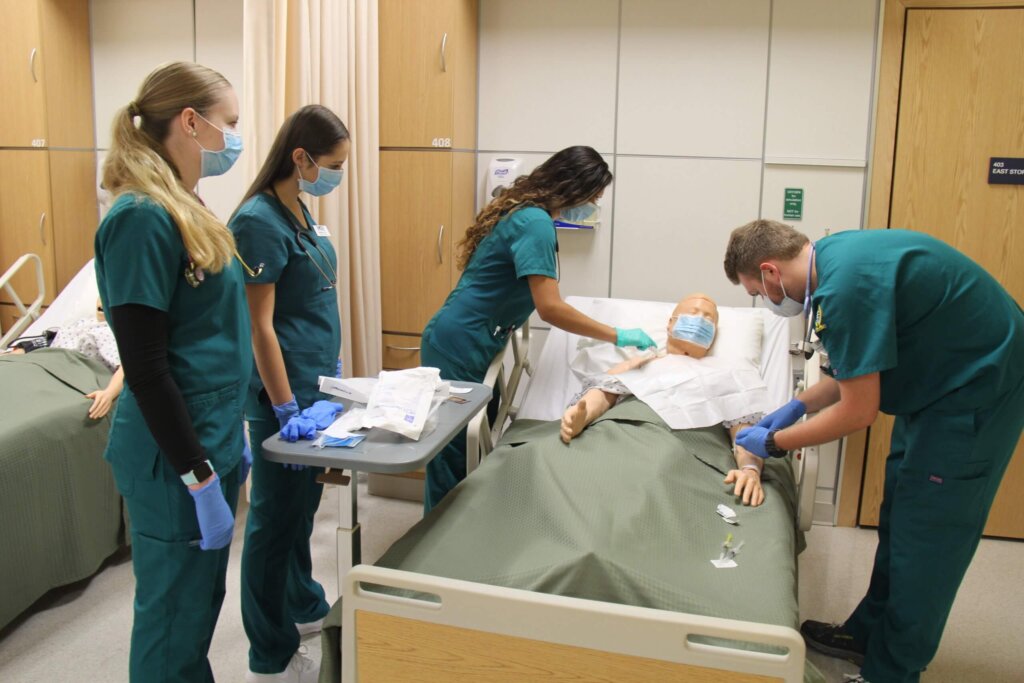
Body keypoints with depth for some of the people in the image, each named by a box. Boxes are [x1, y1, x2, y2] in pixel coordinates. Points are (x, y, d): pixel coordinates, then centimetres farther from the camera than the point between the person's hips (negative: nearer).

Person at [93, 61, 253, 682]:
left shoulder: (185, 207, 10)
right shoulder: (141, 218, -19)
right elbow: (145, 367, -21)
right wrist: (199, 476, -19)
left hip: (213, 437, 9)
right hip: (174, 456, -9)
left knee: (202, 607, 21)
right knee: (175, 621, 6)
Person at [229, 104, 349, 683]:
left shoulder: (300, 211, 9)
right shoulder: (260, 221, -18)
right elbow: (259, 324, -21)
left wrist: (333, 370, 19)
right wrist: (286, 409, -21)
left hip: (316, 382, 9)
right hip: (285, 390, -9)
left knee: (303, 504, 22)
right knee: (276, 517, 3)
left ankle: (305, 606, 41)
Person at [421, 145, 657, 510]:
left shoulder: (524, 212, 12)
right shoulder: (535, 223, -18)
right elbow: (550, 308, -23)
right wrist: (617, 336, -15)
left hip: (471, 346, 10)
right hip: (458, 348, -10)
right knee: (454, 458, -2)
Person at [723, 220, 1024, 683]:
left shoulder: (846, 287, -30)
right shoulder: (832, 257, 0)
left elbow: (859, 411, -23)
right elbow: (861, 364, 12)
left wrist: (774, 442, -11)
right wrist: (799, 405, 9)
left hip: (980, 386, -10)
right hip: (944, 378, 10)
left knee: (925, 539, -1)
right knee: (899, 518, 18)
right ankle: (870, 633, 33)